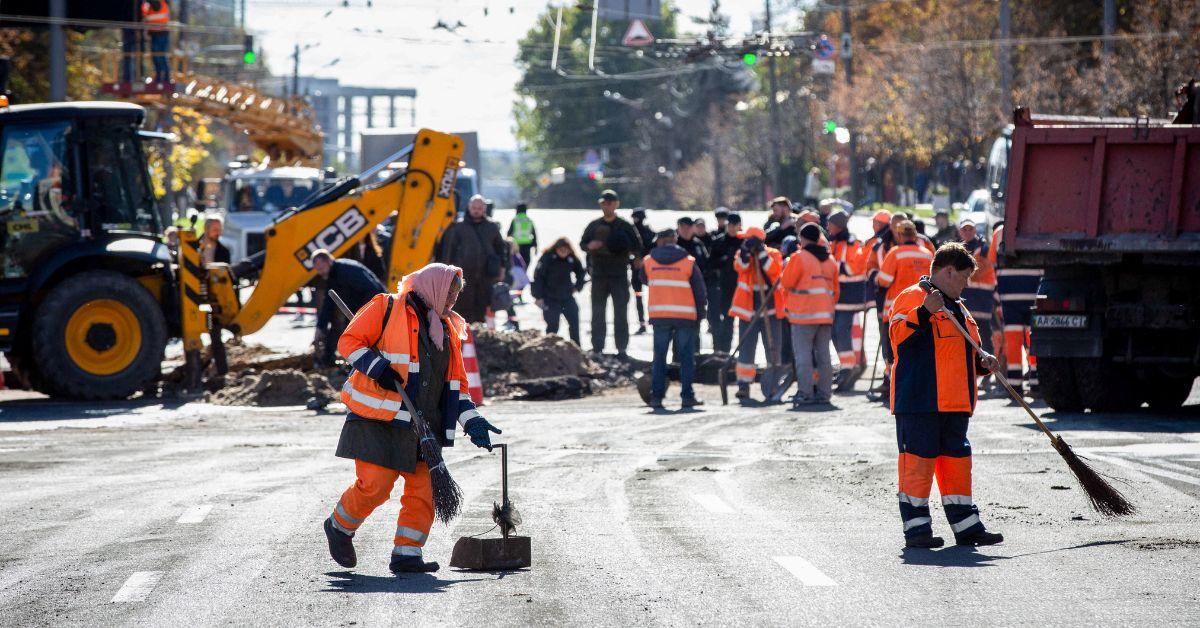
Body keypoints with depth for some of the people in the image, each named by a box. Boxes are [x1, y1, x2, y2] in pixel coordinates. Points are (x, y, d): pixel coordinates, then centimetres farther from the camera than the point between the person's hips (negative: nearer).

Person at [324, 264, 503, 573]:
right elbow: (349, 341, -3)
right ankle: (339, 527, 15)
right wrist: (378, 368, -18)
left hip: (423, 425, 7)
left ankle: (406, 554, 6)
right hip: (378, 419, -7)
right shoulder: (387, 308, 0)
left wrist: (472, 422, 9)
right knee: (374, 484, -11)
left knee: (423, 491, -2)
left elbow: (455, 384, 21)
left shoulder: (448, 329, 20)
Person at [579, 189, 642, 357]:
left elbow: (638, 248, 2)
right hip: (599, 275, 3)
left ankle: (622, 348, 1)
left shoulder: (625, 226, 2)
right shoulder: (594, 225, 10)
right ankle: (597, 348, 7)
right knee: (597, 312, 3)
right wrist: (590, 246, -7)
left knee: (620, 313, -2)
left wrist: (624, 249, -16)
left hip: (619, 275, -3)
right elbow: (583, 244, 15)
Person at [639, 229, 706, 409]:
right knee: (686, 357, 4)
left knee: (659, 357, 7)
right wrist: (699, 317, 9)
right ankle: (687, 396, 1)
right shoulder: (689, 262, 0)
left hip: (659, 316, 1)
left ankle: (656, 396, 3)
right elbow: (700, 291, 2)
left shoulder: (648, 261, 4)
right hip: (686, 316, -1)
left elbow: (644, 280, 23)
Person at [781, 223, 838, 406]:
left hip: (803, 314, -6)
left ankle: (804, 393, -11)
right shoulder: (830, 260, 12)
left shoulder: (799, 257, -8)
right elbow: (835, 290, 16)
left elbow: (786, 283, -6)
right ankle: (824, 392, 11)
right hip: (826, 314, 6)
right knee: (823, 355, 10)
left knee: (803, 355, -5)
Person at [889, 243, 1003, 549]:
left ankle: (966, 526, 17)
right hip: (919, 400, -9)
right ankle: (916, 527, -3)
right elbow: (899, 336, -20)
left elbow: (965, 350, 32)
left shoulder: (958, 308, 23)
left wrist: (982, 361, 11)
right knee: (919, 460, -7)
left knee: (956, 460, 11)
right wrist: (925, 312, -32)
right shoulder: (911, 297, -6)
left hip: (955, 403, 9)